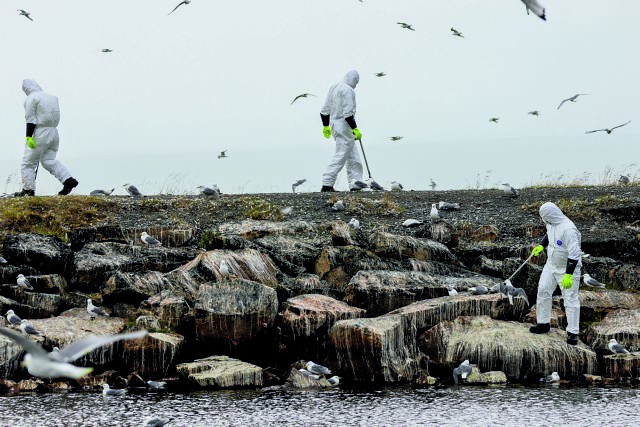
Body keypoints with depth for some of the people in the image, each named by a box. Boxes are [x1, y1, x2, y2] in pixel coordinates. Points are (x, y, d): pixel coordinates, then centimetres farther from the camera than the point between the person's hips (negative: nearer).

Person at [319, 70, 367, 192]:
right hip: (344, 126, -10)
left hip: (334, 124, 10)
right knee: (341, 156, -8)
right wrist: (355, 129, -18)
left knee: (352, 155, 16)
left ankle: (355, 181, 16)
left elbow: (325, 110, 18)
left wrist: (326, 126, 26)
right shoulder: (348, 90, -14)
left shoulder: (334, 88, 14)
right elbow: (348, 113, -21)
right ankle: (327, 184, -10)